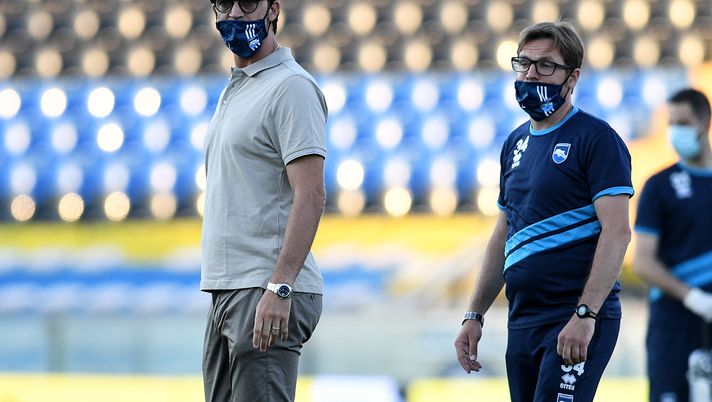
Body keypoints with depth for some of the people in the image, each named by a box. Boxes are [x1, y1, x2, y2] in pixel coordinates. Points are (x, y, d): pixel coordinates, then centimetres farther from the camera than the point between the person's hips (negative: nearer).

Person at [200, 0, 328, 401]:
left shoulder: (291, 86, -9)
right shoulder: (233, 91, 21)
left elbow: (311, 196, -18)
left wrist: (279, 287, -26)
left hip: (267, 294, -10)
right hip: (226, 293, 10)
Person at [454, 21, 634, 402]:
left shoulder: (596, 138, -6)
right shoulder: (516, 143, 17)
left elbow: (617, 231, -15)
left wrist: (585, 314, -22)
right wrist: (474, 316, 18)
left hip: (577, 325, -8)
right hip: (522, 323, 8)